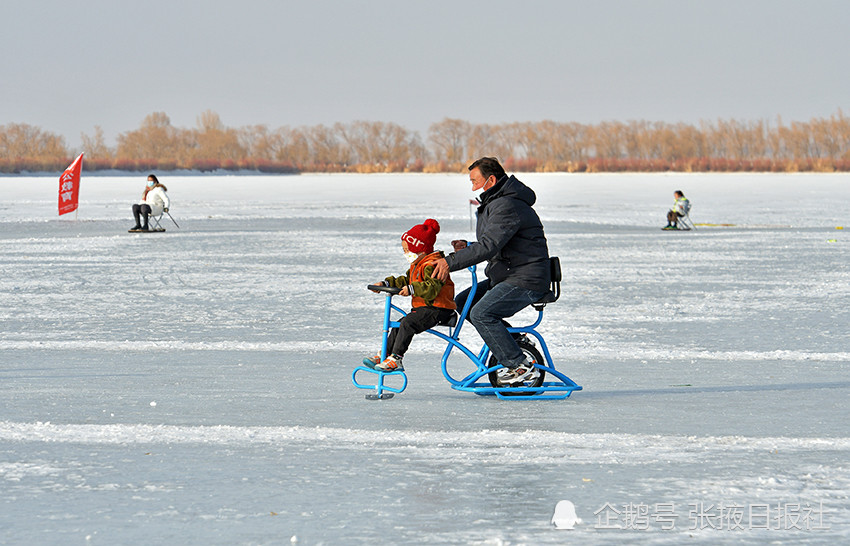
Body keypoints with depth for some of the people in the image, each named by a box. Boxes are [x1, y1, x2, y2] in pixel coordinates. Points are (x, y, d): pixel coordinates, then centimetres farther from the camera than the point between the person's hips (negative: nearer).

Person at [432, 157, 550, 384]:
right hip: (505, 277, 11)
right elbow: (493, 247, 21)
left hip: (526, 280, -11)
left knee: (481, 313, -24)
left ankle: (520, 365, -17)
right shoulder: (494, 204, 17)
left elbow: (489, 246, -29)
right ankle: (514, 342, 14)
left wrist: (451, 262, -31)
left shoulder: (508, 207, -19)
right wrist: (467, 248, 2)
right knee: (462, 303, 10)